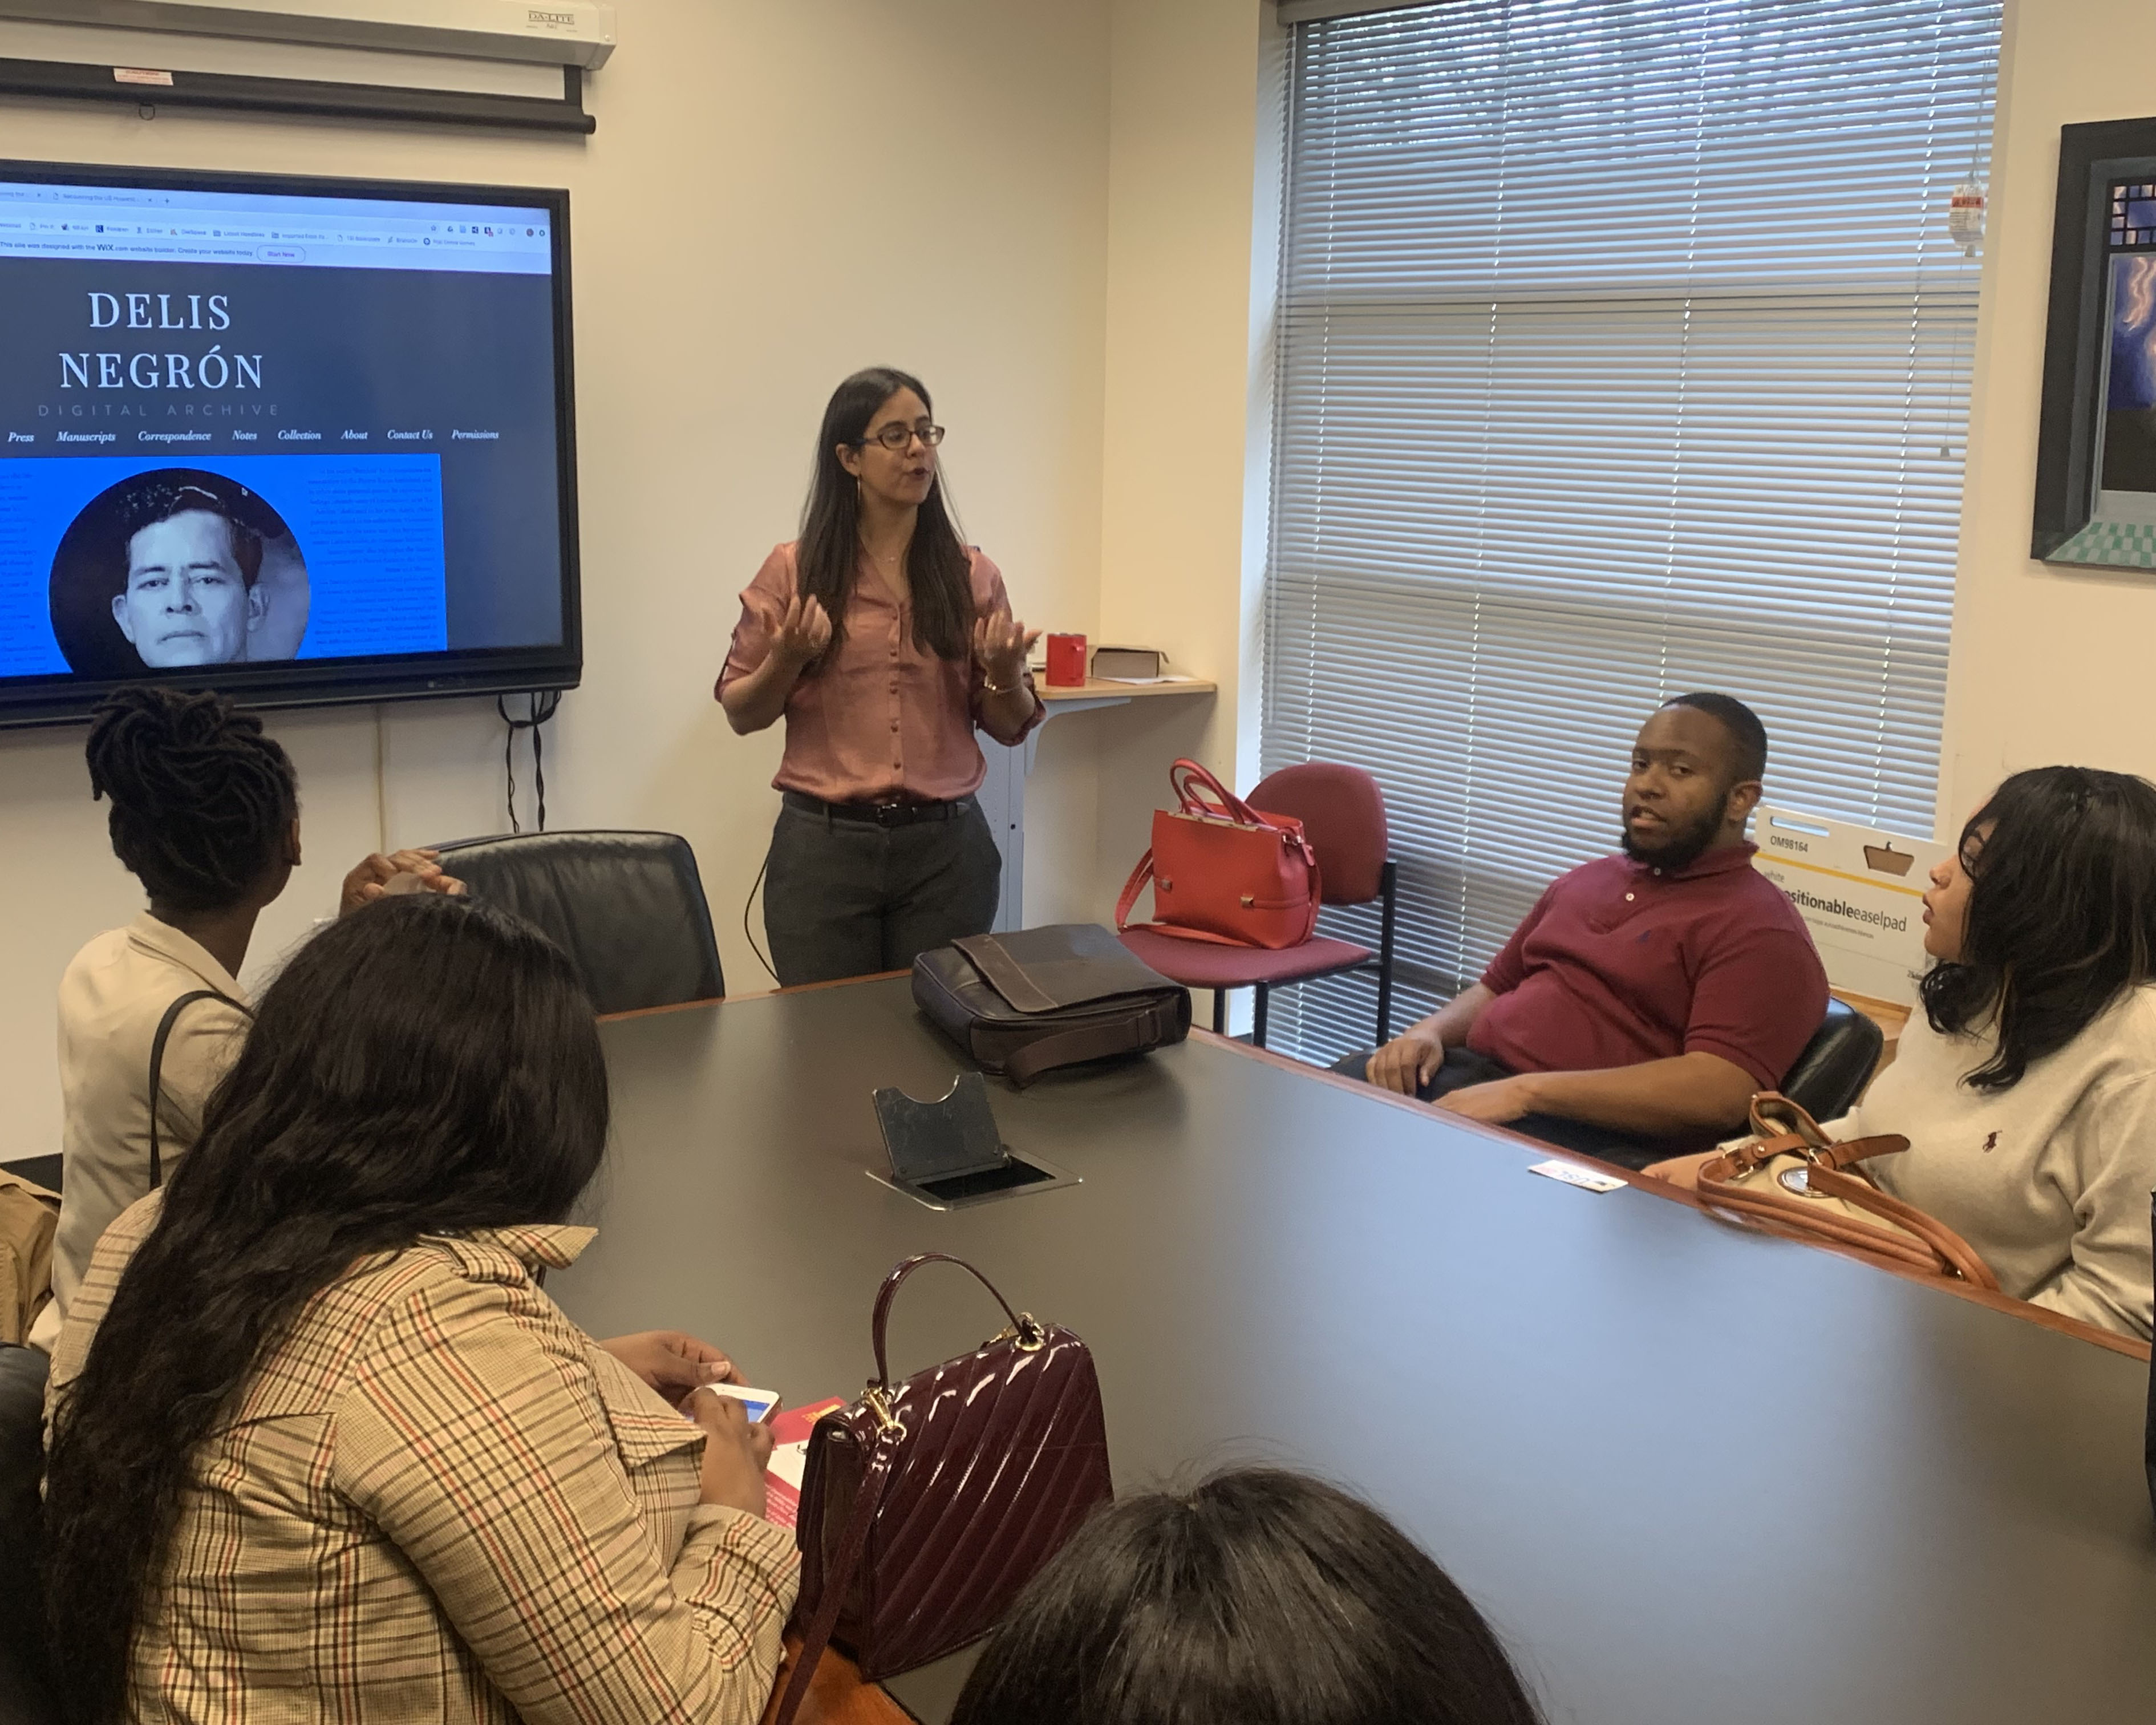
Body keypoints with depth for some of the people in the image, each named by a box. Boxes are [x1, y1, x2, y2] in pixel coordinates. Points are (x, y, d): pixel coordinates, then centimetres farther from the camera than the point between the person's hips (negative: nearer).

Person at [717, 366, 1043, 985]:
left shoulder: (971, 575, 5)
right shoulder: (793, 571, 0)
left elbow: (1010, 727, 9)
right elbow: (741, 714, 5)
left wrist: (1006, 673, -12)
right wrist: (788, 660, -13)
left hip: (948, 847, 1)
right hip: (824, 845, -1)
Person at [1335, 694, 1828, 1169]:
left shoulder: (1759, 930, -4)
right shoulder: (1584, 882, 23)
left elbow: (1720, 1093, -17)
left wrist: (1527, 1091, -21)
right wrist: (1430, 1032, 7)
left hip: (1592, 1139, -7)